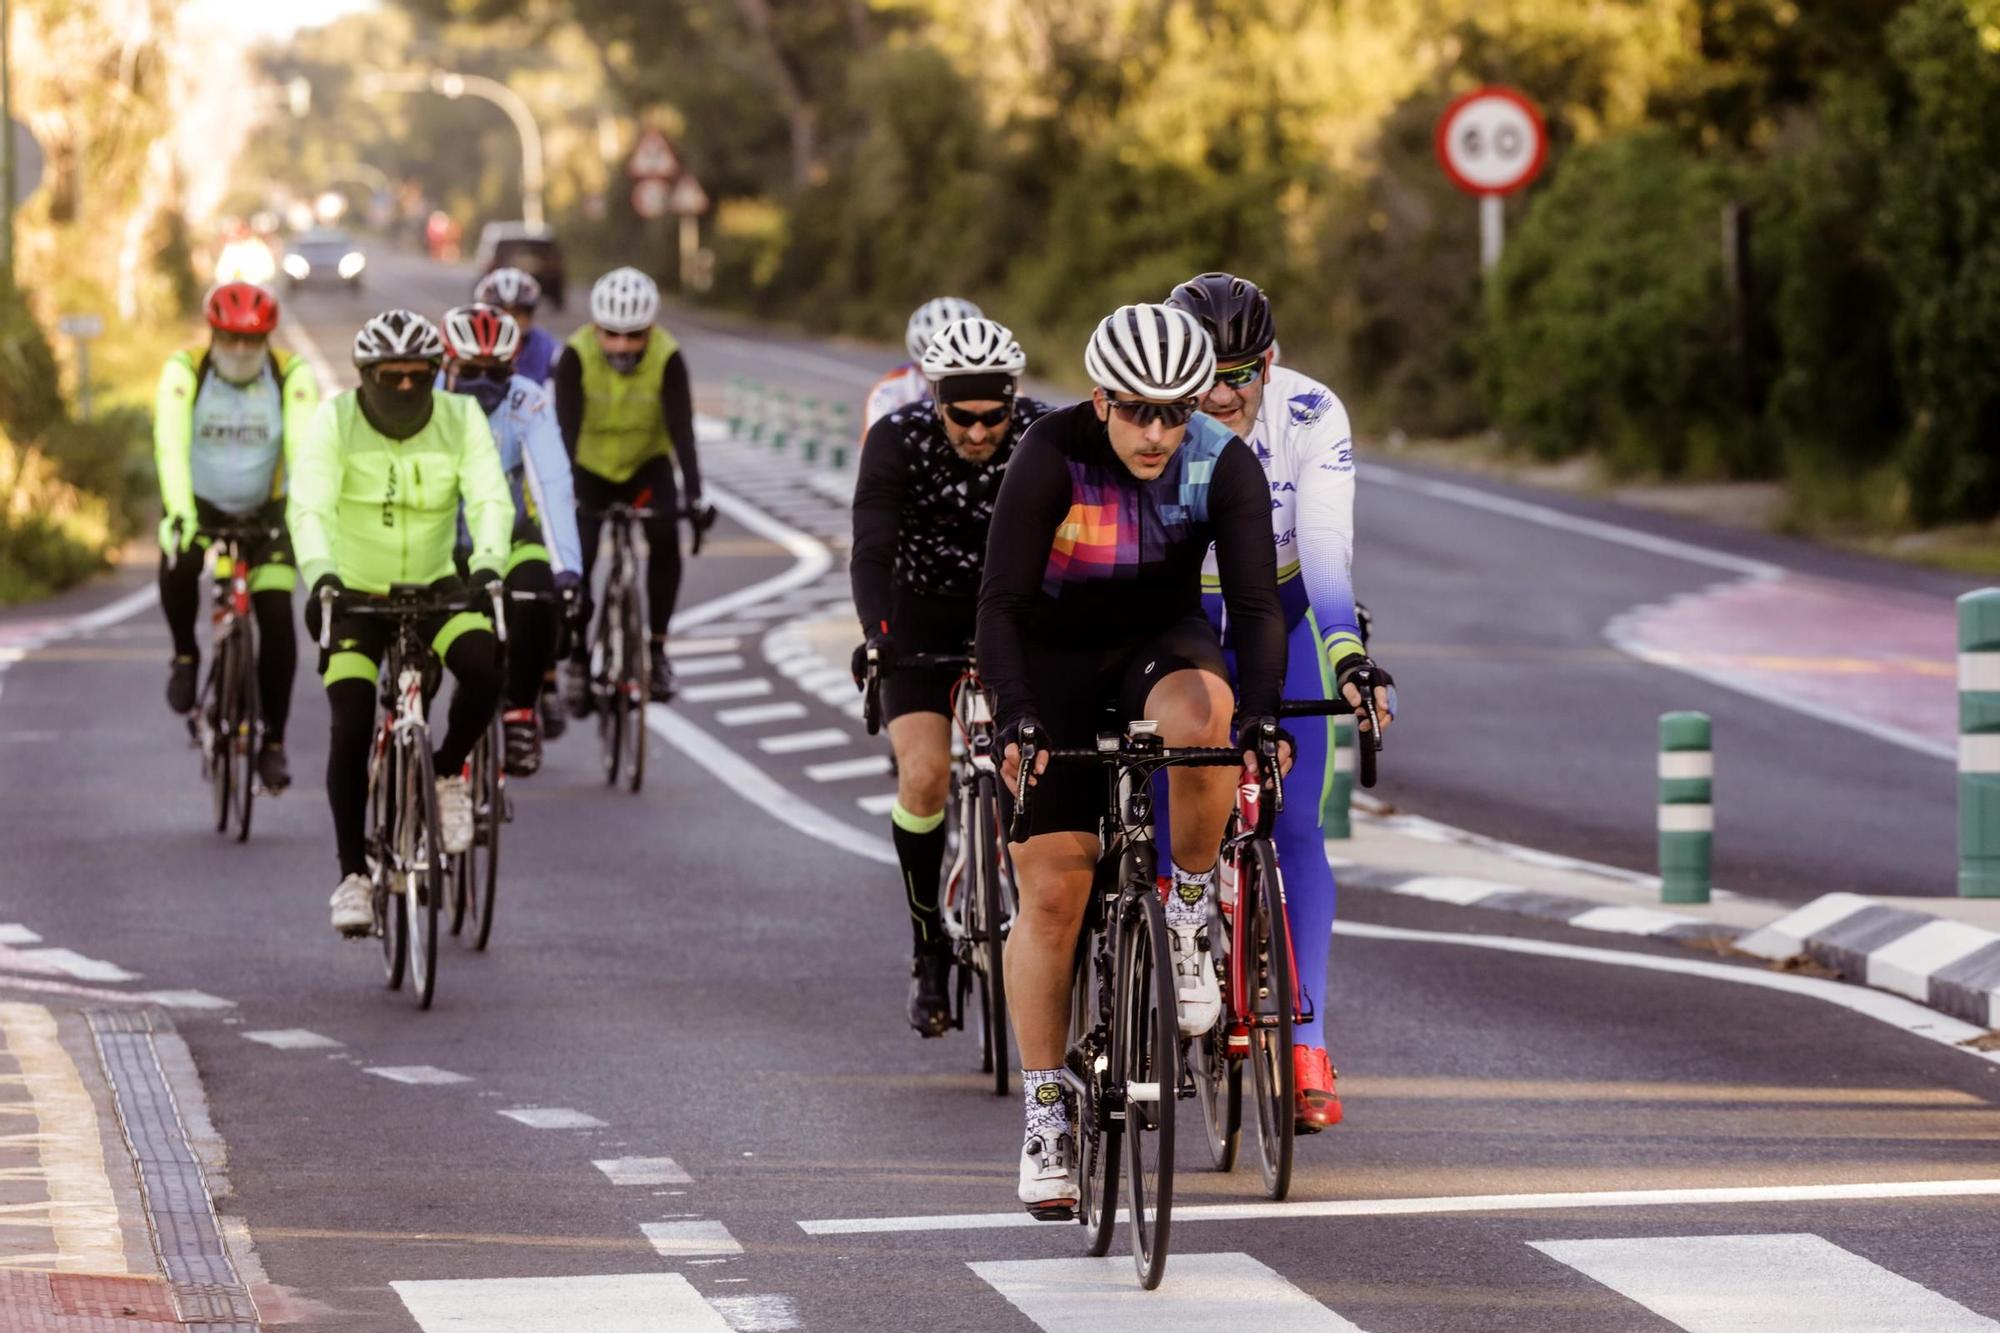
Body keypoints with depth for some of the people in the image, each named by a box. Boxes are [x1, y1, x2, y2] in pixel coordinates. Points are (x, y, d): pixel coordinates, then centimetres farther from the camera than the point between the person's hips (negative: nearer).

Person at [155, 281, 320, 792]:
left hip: (264, 509, 0)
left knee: (277, 616, -15)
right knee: (178, 560, -32)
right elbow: (170, 447, -30)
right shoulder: (184, 371, -19)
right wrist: (179, 513, -43)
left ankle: (273, 741, -3)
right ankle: (185, 654, -4)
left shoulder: (292, 377, -18)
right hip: (199, 502, 0)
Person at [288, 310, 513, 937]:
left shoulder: (461, 418, -11)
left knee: (486, 669, -27)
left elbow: (491, 499, -22)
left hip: (434, 586, 1)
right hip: (353, 593, -1)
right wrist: (320, 576, -46)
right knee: (351, 728, -15)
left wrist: (486, 567, -42)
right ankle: (352, 875, -4)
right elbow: (310, 507, -28)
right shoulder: (335, 420, -16)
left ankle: (448, 771, 1)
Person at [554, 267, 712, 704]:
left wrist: (695, 496, -41)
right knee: (576, 558, -15)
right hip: (590, 467, 0)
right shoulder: (576, 356, -25)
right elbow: (566, 429, -30)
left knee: (666, 538, -25)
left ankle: (657, 648, -12)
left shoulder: (667, 357, -24)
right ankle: (579, 656, 6)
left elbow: (681, 429, -29)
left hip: (646, 464, 0)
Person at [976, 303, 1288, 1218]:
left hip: (1162, 644, 1)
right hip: (1058, 660, -1)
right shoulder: (1053, 455, -25)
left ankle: (1189, 911, -12)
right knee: (1050, 892, -5)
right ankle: (1045, 1113, 8)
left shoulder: (1224, 465, -20)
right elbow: (1001, 600, -27)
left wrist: (1258, 712, -38)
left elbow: (1255, 601, -23)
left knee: (1198, 720, -37)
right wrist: (1014, 718, -39)